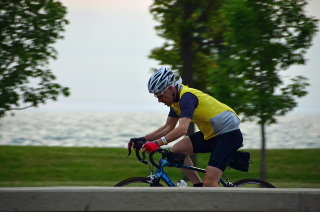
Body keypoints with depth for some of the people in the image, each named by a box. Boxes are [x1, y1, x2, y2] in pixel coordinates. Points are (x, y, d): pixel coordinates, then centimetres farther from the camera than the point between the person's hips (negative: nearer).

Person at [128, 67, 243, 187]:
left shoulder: (187, 97, -23)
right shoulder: (176, 99, 6)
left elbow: (182, 129, -36)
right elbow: (168, 128, 15)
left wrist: (158, 143, -46)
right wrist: (143, 139, 4)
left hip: (229, 134, -10)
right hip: (211, 133, 10)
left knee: (209, 183, -18)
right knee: (177, 150, -2)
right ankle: (199, 188, 4)